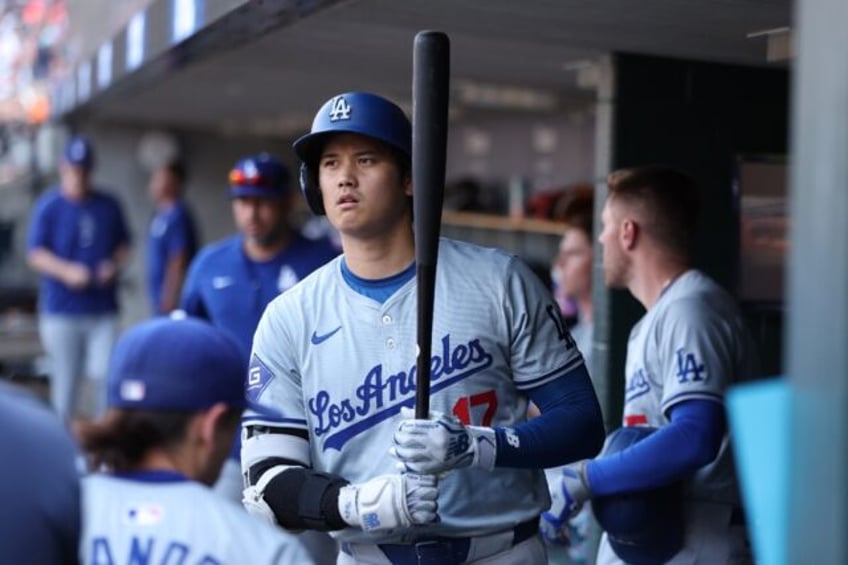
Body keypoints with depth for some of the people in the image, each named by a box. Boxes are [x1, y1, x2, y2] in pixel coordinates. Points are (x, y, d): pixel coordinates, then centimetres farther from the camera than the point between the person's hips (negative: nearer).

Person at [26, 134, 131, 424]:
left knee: (107, 376, -6)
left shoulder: (109, 205, 8)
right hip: (61, 312, -2)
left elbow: (124, 244, 16)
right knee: (64, 381, 3)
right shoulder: (48, 206, -1)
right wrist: (66, 271, -20)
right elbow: (35, 253, -3)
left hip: (104, 310, 2)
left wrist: (115, 265, -5)